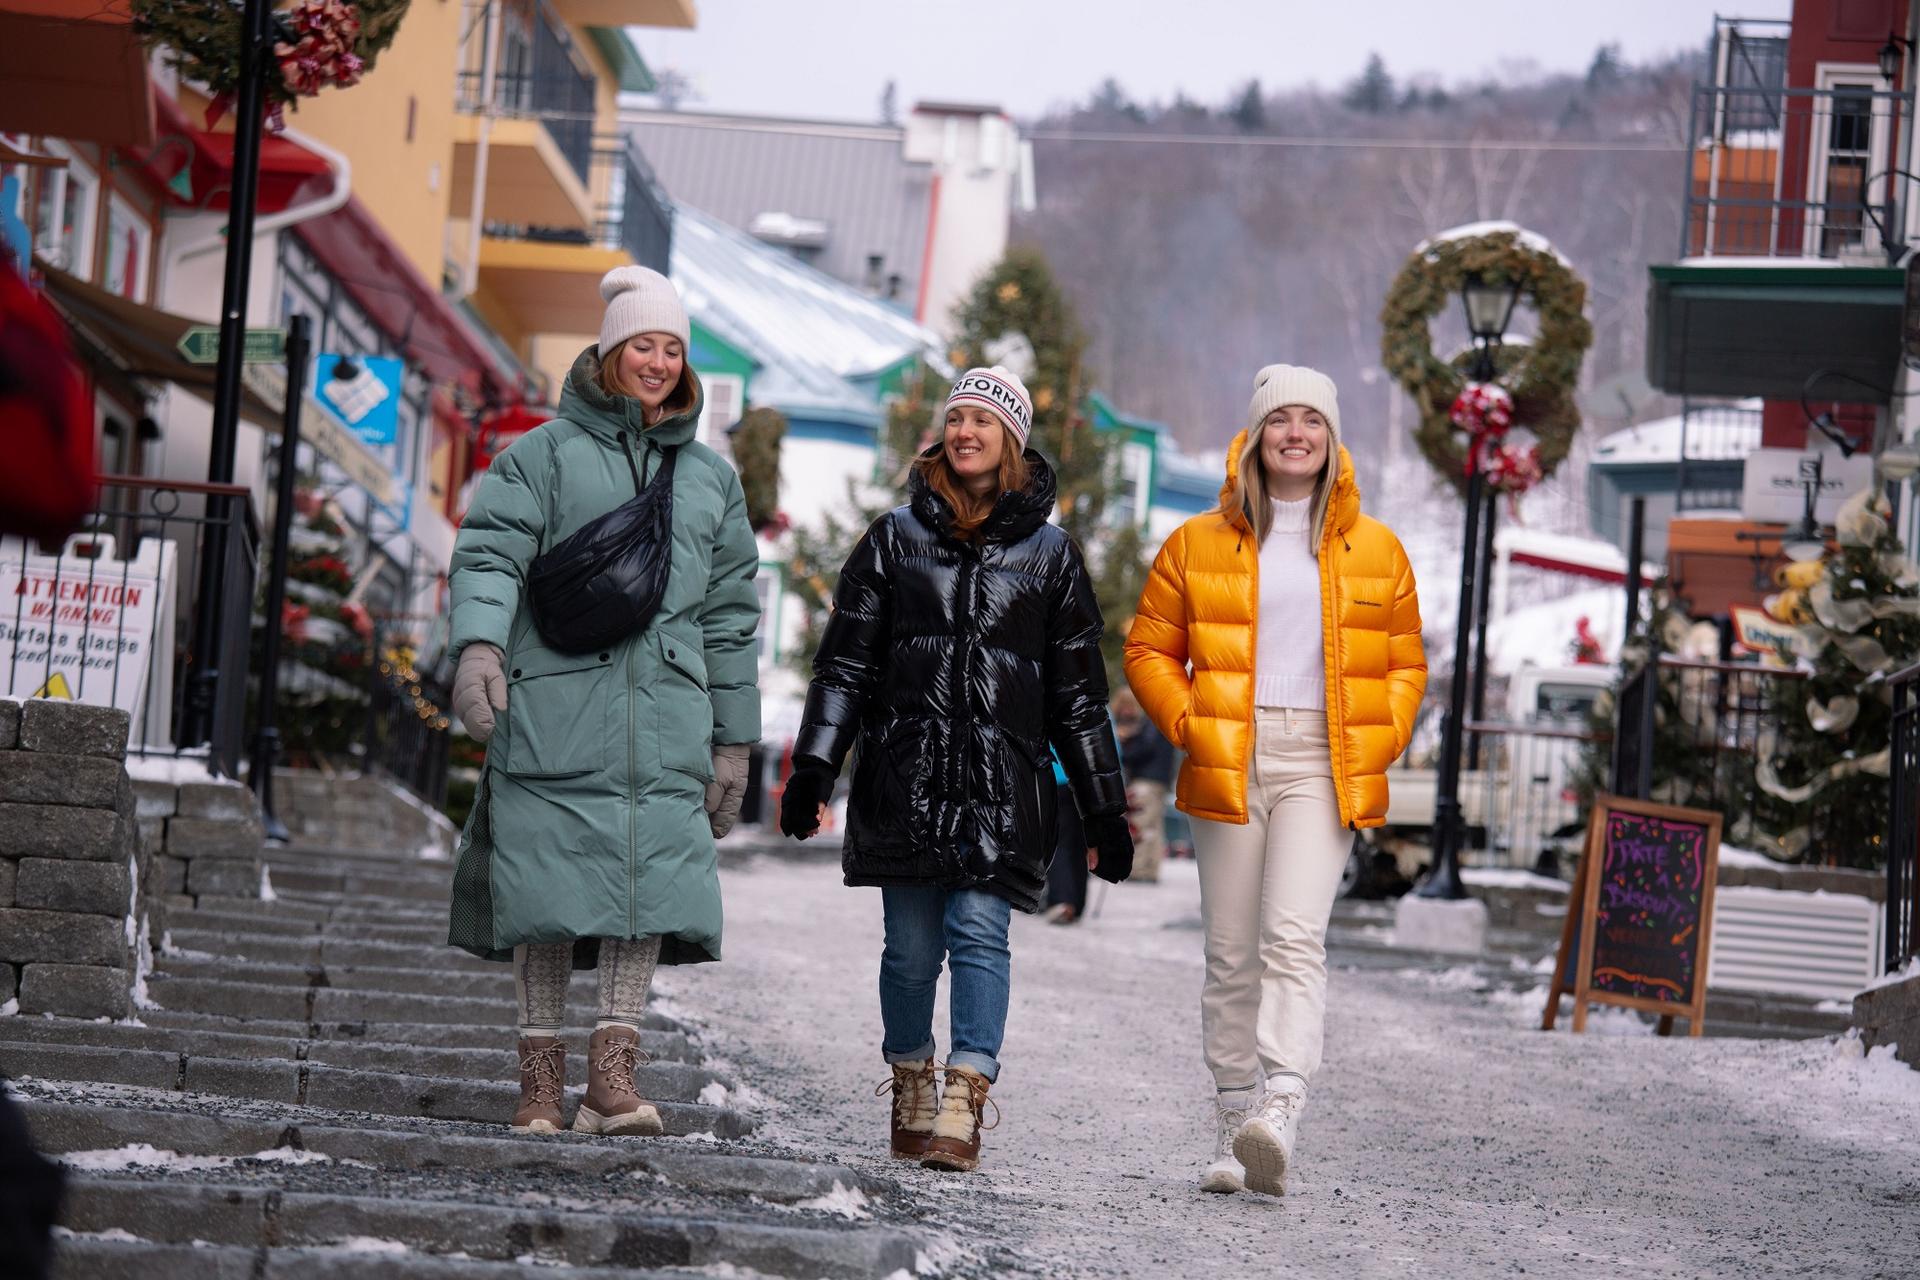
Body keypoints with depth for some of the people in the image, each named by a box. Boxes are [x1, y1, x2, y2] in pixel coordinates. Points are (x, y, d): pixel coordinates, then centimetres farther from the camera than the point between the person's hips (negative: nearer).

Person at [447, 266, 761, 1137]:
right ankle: (541, 1073, 4)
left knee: (650, 874, -11)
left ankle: (614, 1070, -9)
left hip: (664, 714, 3)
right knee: (551, 878, -3)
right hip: (555, 705, -2)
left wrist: (733, 739, 18)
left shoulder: (710, 478, 20)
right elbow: (490, 551, -5)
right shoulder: (545, 454, 8)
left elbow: (729, 616, 22)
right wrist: (478, 644, -25)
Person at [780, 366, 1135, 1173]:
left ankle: (964, 1107, -15)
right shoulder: (897, 537, 11)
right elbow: (845, 664, 10)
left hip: (1003, 780, -1)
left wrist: (1105, 811, 10)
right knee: (911, 944, 1)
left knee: (979, 928, -12)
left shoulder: (1049, 553, 10)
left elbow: (1078, 692, 12)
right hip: (905, 774, 1)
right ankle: (910, 1091, 17)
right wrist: (812, 770, 1)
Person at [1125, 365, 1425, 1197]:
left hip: (1324, 770, -1)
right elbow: (1148, 650, 11)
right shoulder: (1198, 544, 9)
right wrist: (1188, 725, -3)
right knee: (1231, 952, 4)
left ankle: (1279, 1118, -29)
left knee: (1294, 936, -18)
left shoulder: (1376, 550, 10)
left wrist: (1376, 747, 0)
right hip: (1228, 766, 1)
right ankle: (1233, 1126, 11)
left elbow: (1404, 666, 15)